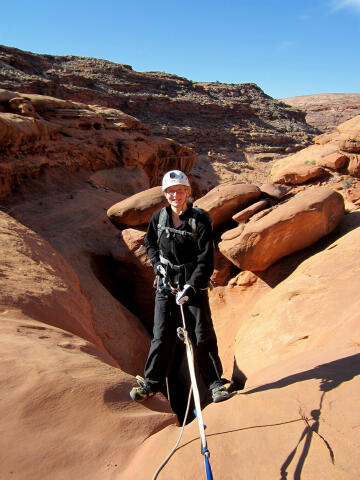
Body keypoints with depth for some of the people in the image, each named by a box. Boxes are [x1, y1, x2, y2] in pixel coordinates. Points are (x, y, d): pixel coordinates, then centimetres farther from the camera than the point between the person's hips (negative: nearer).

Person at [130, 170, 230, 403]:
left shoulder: (200, 219, -11)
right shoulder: (159, 217, 0)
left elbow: (206, 260, -13)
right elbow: (150, 244, 18)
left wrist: (191, 287, -19)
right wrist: (157, 264, 1)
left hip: (194, 285, -2)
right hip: (166, 284, 2)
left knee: (203, 335, 1)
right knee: (163, 335, 4)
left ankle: (216, 381, 18)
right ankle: (152, 382, 20)